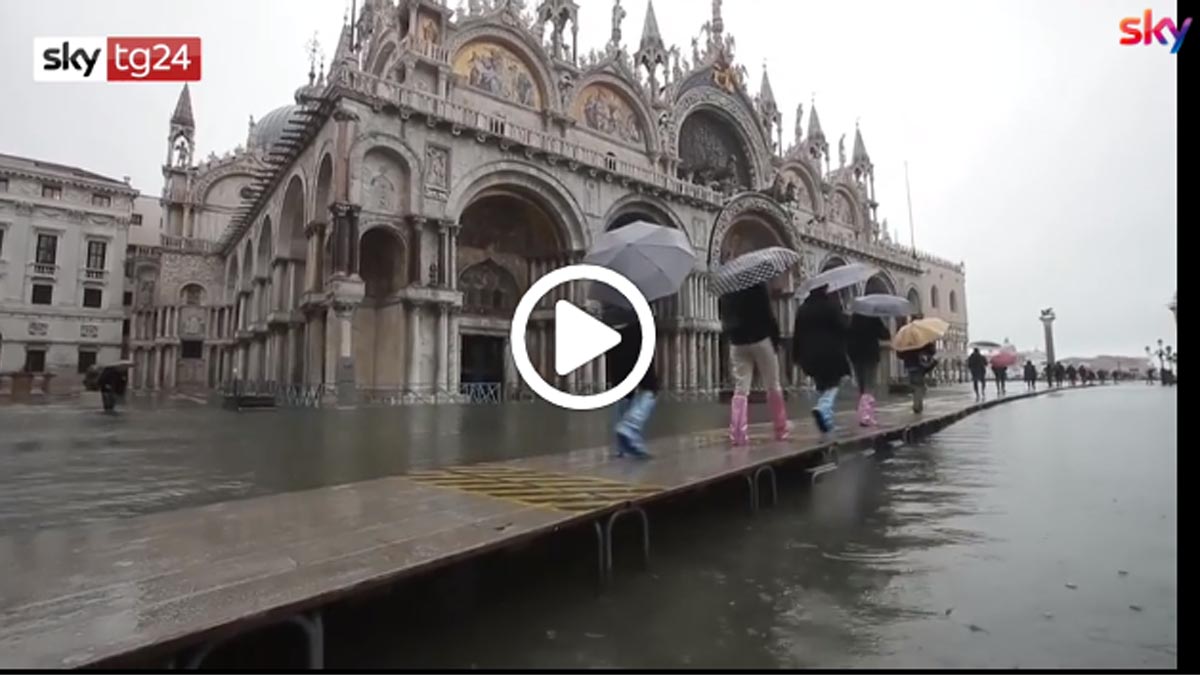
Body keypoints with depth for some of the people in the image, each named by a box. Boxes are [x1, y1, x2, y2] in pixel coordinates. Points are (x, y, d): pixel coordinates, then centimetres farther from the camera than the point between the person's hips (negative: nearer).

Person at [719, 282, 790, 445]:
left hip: (737, 342, 4)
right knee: (773, 386, 10)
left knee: (740, 389, 4)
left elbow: (723, 315, 10)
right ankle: (781, 428, 20)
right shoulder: (757, 284, -9)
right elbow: (767, 313, -12)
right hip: (760, 338, -4)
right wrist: (775, 336, -4)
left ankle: (737, 434, -4)